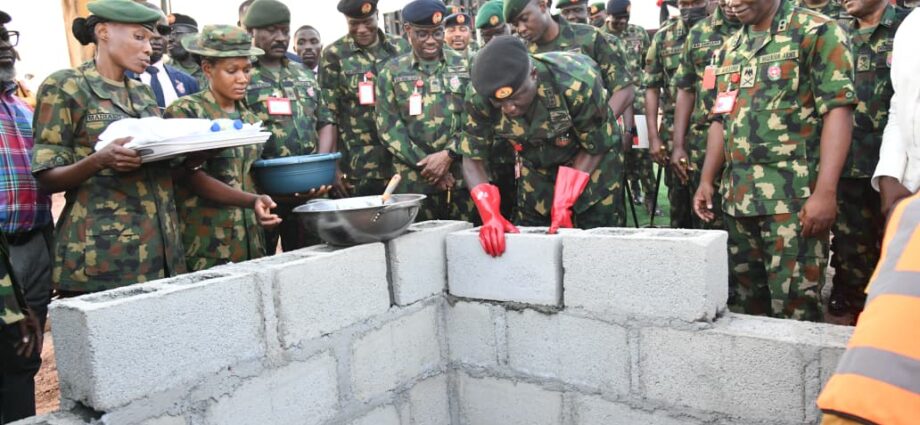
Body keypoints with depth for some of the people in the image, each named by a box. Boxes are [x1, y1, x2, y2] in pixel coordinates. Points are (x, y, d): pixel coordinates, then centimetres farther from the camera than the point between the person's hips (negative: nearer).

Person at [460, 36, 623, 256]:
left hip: (594, 165, -3)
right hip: (536, 167, 3)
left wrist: (563, 203, -29)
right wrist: (490, 214, -33)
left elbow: (594, 149, -20)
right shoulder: (479, 97, -27)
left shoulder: (578, 83, -35)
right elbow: (472, 157, -18)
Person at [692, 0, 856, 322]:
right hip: (737, 197, 7)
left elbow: (838, 110, -10)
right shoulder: (732, 47, 17)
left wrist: (825, 191, -18)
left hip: (794, 198, -6)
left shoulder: (816, 32, -3)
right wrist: (707, 180, 14)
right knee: (743, 304, 13)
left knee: (793, 308, -6)